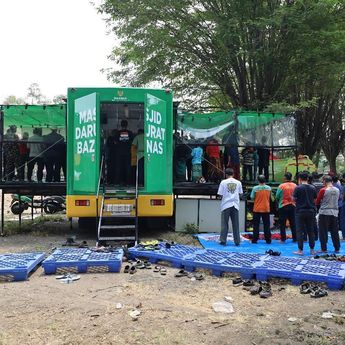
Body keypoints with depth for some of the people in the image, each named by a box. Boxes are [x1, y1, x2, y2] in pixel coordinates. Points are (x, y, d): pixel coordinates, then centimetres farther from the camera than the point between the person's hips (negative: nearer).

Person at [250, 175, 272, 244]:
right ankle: (268, 240, 11)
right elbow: (269, 197, 9)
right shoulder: (269, 188, -2)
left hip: (257, 209, -2)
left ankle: (254, 239, 5)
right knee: (266, 225, 9)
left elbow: (252, 197, -6)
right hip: (266, 209, 2)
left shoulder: (255, 188, -11)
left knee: (256, 225, 5)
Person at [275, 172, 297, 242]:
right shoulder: (295, 186, -1)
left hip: (283, 206, -3)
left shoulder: (281, 186, -11)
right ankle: (295, 238, 14)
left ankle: (283, 239, 4)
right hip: (293, 206, 4)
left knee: (282, 224, 4)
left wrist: (279, 201, 13)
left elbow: (277, 197, -5)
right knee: (293, 223, 11)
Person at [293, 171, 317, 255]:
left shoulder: (298, 188, -10)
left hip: (300, 211, -4)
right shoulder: (312, 188, 2)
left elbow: (294, 199, -6)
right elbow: (315, 199, 8)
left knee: (299, 231, 2)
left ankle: (300, 250, 1)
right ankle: (312, 250, 16)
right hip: (311, 211, 4)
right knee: (311, 231, 12)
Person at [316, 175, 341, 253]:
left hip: (324, 212, -5)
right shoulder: (337, 190, 3)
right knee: (335, 231, 11)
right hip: (335, 212, 5)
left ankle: (324, 248, 4)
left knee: (323, 231, 3)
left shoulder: (323, 190, -12)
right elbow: (337, 200, 15)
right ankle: (337, 248, 16)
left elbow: (317, 202, -5)